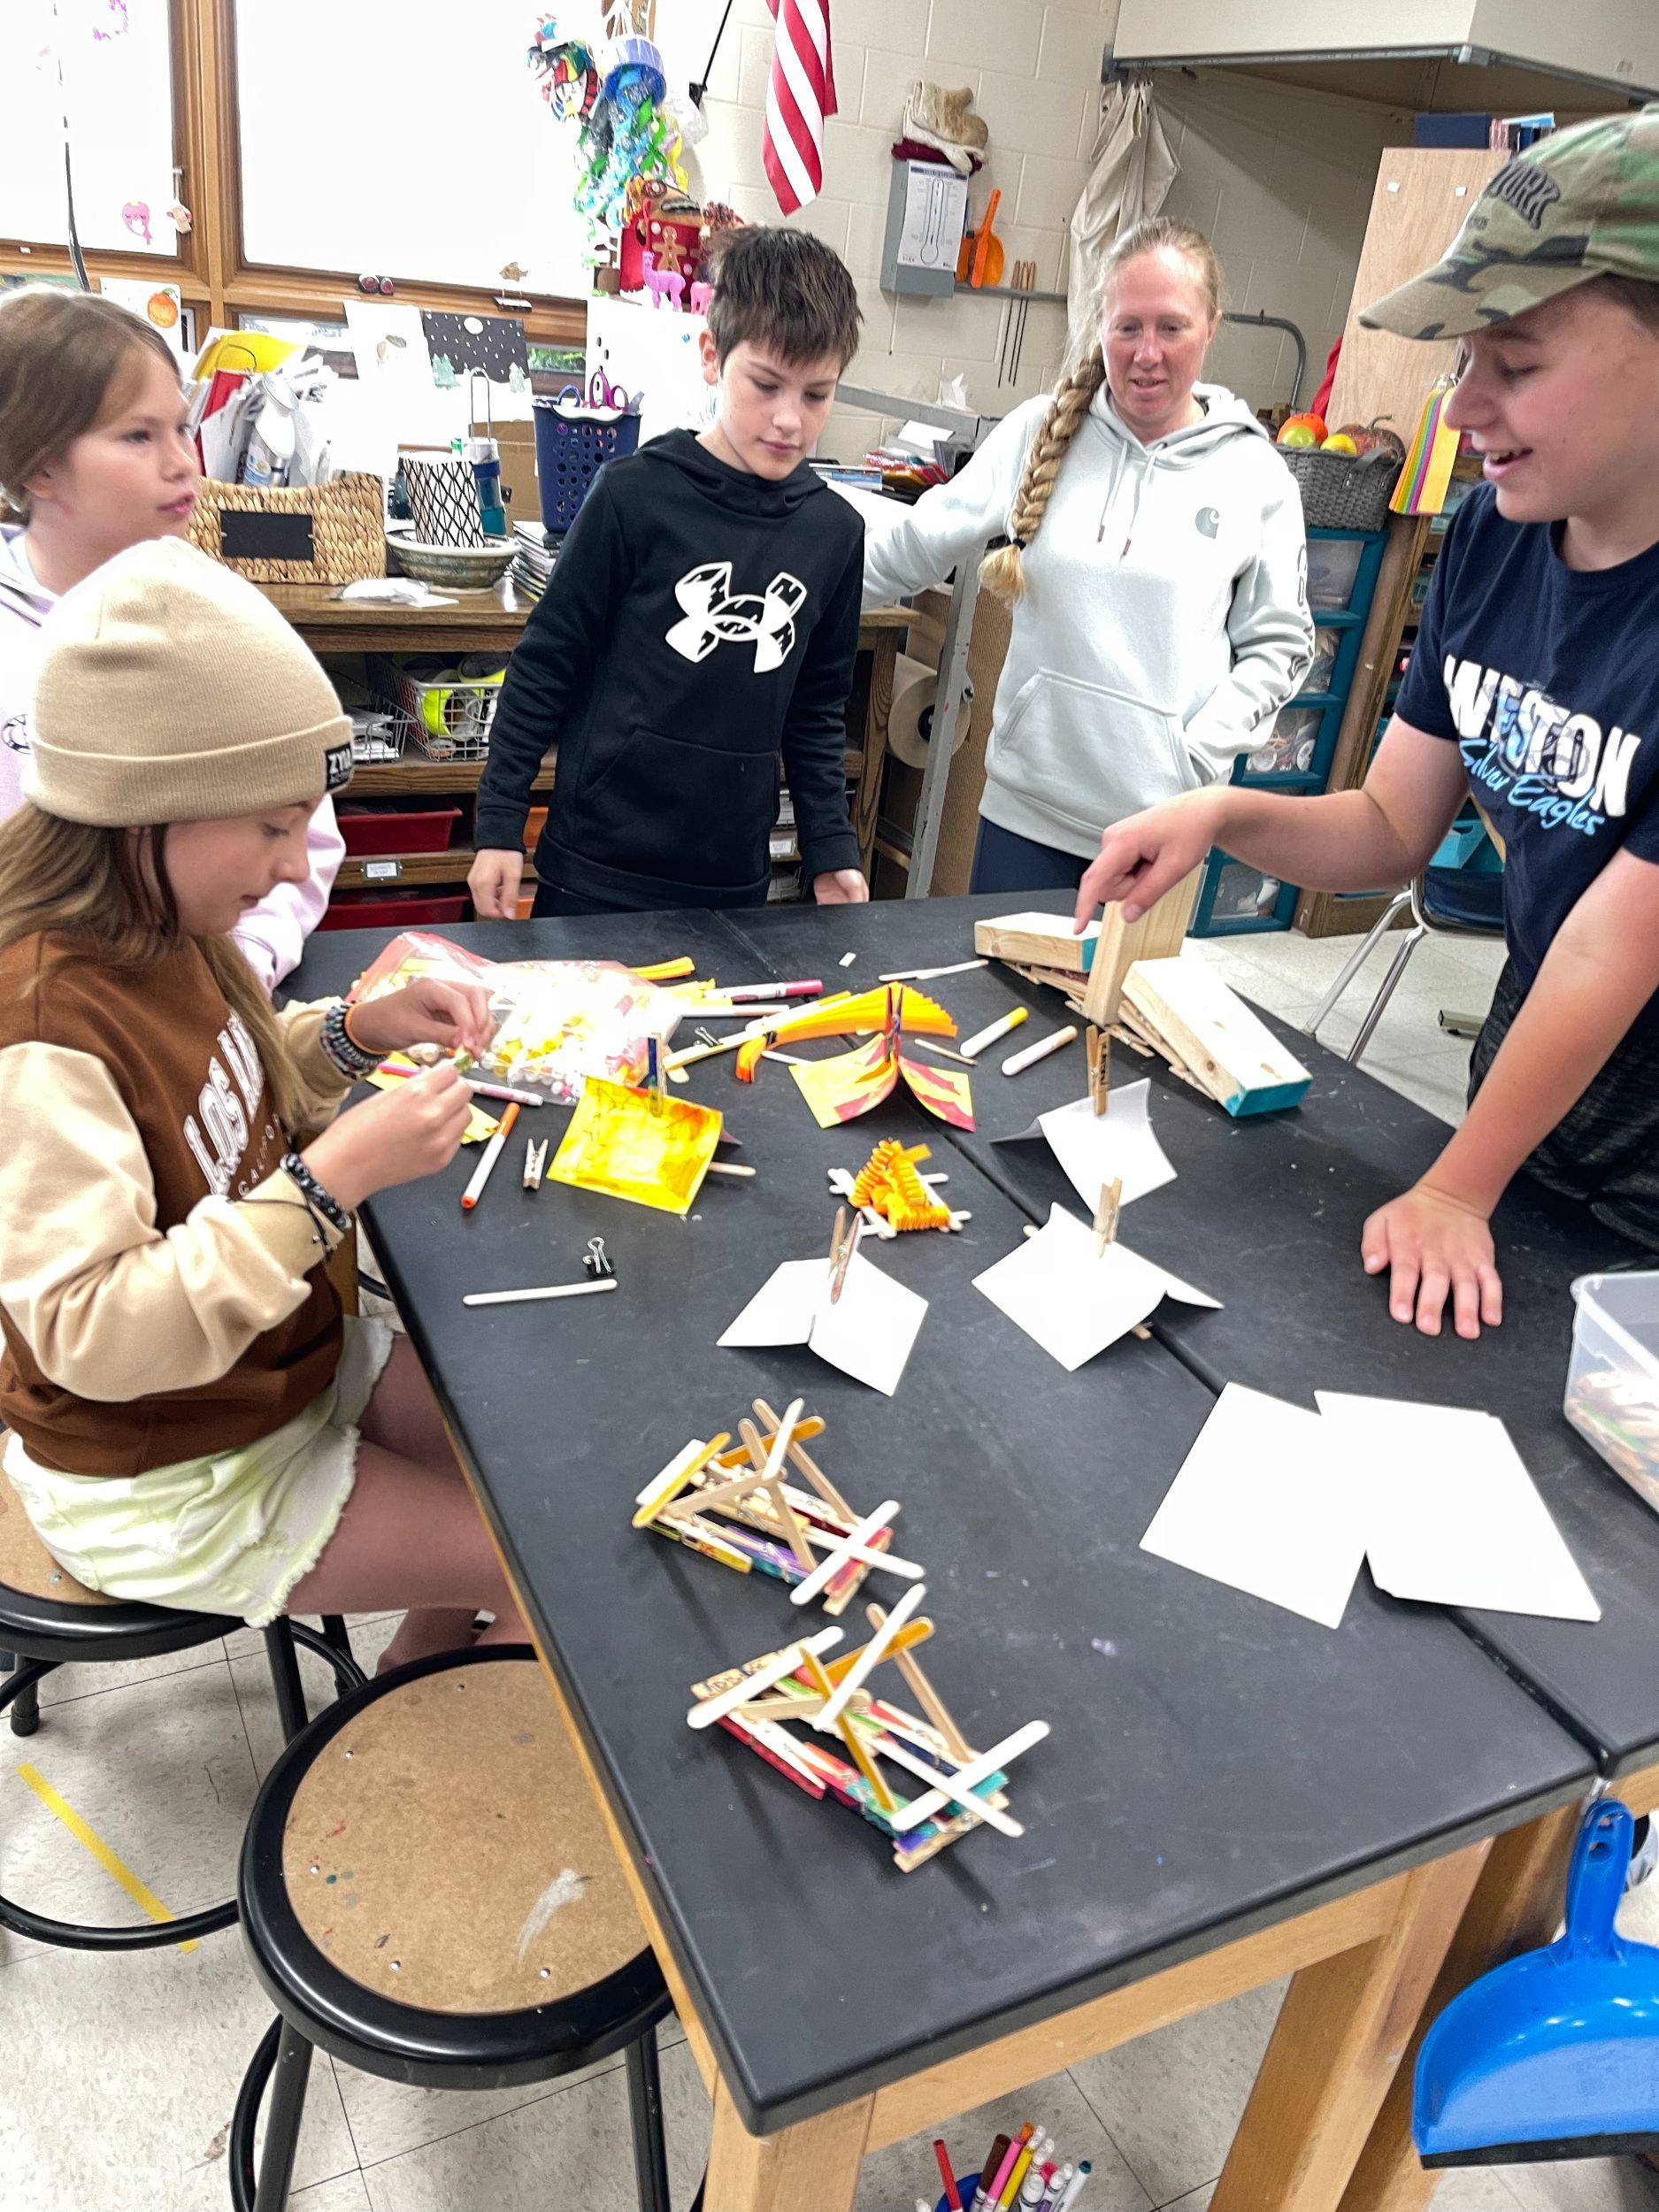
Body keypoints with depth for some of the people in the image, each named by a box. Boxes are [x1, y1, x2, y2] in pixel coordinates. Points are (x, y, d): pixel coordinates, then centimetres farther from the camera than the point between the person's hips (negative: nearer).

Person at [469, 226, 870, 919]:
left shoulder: (833, 530, 3)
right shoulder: (636, 496, -9)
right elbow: (545, 663, -4)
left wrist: (830, 850, 6)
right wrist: (499, 824, -5)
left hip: (734, 882, 4)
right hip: (599, 869, -3)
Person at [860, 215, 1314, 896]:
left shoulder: (1254, 475, 0)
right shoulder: (1040, 430, 2)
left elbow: (1278, 647, 4)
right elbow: (916, 547, 6)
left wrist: (1195, 755, -7)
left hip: (1159, 827, -1)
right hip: (1025, 809, 1)